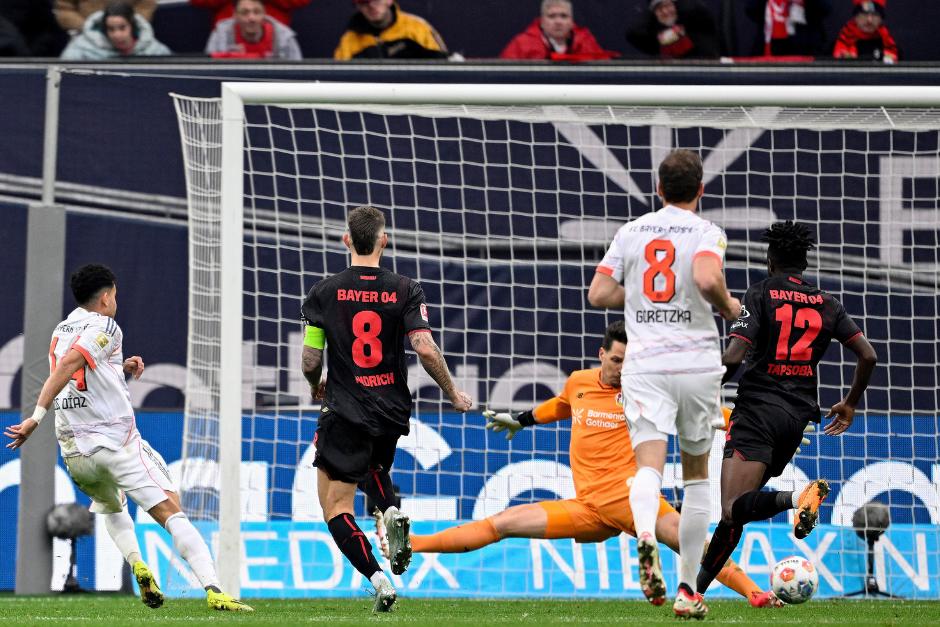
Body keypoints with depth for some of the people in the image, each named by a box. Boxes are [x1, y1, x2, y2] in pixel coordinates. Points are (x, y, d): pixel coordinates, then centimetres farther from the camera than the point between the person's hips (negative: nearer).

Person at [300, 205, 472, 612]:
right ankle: (392, 512, 1)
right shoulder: (405, 291, -4)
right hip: (392, 411, 3)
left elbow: (310, 361, -2)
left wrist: (317, 388, 21)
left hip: (345, 412, -3)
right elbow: (426, 350, -13)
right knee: (372, 466, 34)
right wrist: (453, 393, 3)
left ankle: (377, 579, -18)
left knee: (336, 507, 2)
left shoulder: (324, 292, -5)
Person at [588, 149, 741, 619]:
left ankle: (645, 537, -46)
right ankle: (687, 589, 15)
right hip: (697, 363, -1)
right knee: (697, 474, 14)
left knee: (649, 464, -12)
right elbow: (707, 279, -22)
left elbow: (598, 294, 5)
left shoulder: (631, 231, 9)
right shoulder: (706, 233, -2)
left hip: (644, 365, 1)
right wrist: (729, 306, -2)